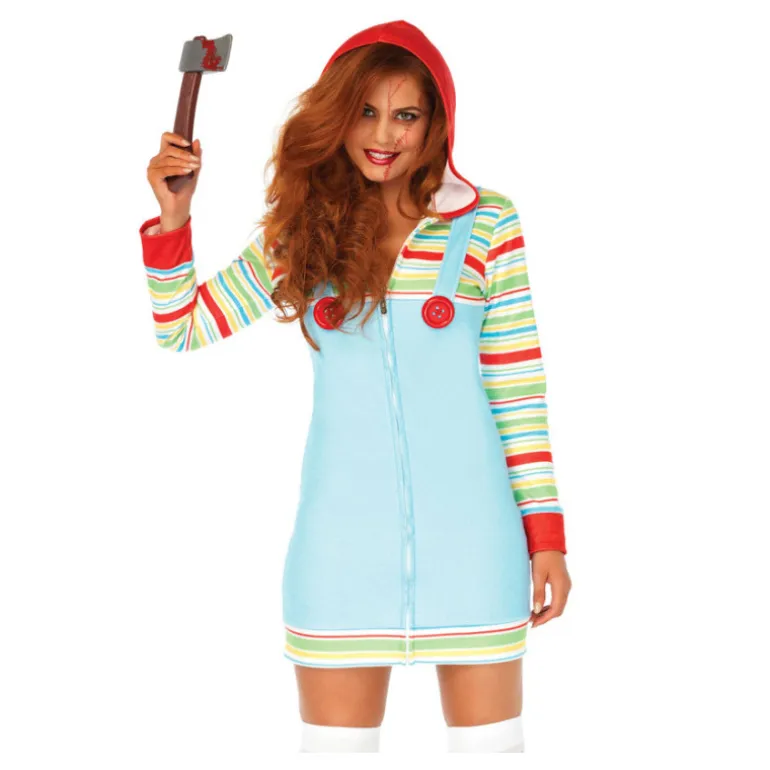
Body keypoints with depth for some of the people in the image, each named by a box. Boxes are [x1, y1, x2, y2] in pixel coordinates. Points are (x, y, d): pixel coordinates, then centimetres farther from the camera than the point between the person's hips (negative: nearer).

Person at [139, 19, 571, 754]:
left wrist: (546, 533, -1)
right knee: (333, 743, 9)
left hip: (468, 528, -2)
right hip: (344, 531, 2)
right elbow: (181, 328, 10)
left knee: (490, 740, 6)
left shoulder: (488, 225, -1)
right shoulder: (299, 231, 6)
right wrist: (172, 217, -5)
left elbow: (518, 386, 0)